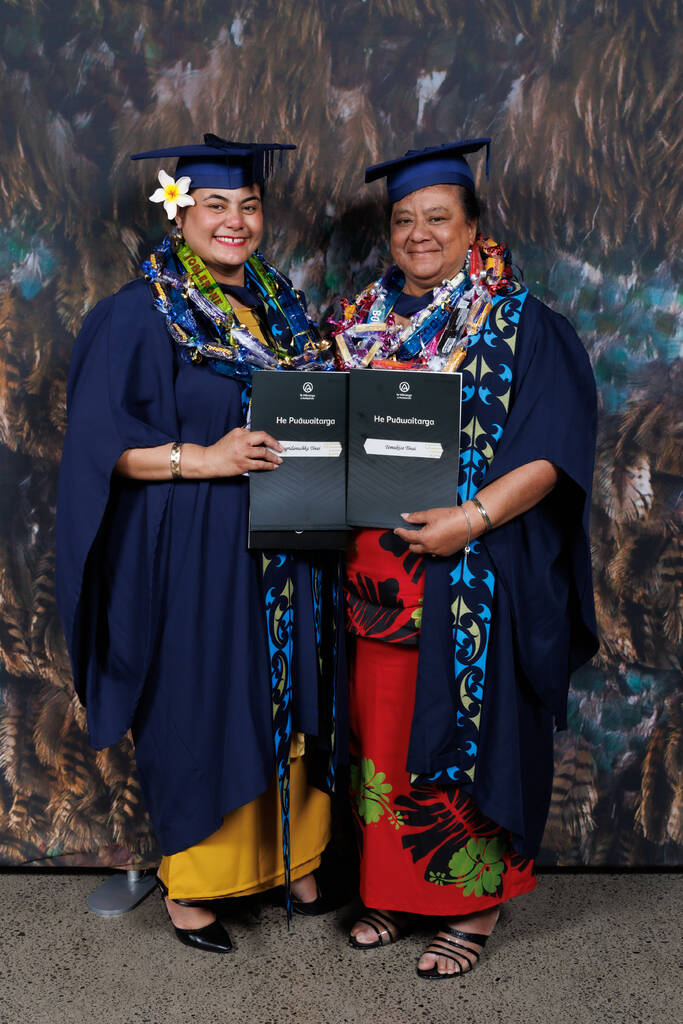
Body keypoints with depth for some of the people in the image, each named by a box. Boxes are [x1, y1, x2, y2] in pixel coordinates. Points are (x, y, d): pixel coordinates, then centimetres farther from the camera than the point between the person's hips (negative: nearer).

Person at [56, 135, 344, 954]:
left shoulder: (280, 308, 12)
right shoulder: (140, 315, -7)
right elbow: (100, 441, -12)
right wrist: (204, 459, -22)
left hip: (283, 554, 6)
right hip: (192, 555, -6)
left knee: (288, 703, 12)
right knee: (201, 712, 2)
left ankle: (292, 857, 30)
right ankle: (189, 883, 21)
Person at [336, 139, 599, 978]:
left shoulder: (521, 327, -4)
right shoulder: (366, 324, 12)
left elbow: (550, 450, -12)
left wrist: (473, 515, -24)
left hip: (476, 576, -4)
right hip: (382, 575, 5)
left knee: (465, 734, 3)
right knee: (385, 734, 11)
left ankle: (475, 903, 20)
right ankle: (396, 889, 28)